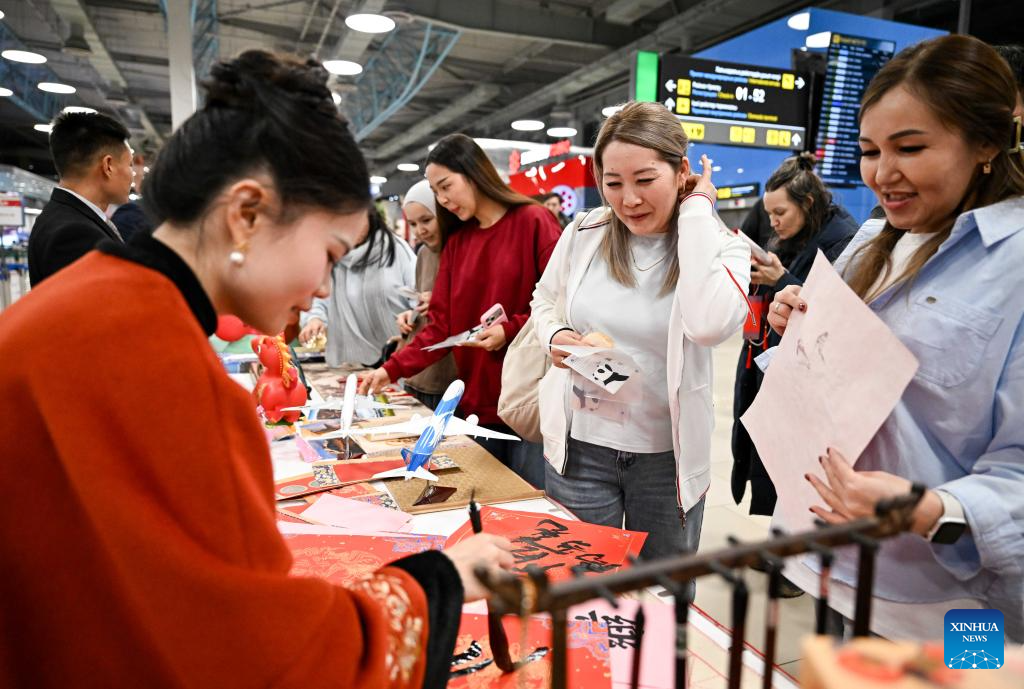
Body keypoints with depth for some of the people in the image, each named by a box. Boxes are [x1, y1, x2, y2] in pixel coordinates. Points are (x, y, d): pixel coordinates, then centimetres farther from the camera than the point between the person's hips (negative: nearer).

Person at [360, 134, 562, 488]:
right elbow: (440, 325, 9)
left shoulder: (533, 222, -4)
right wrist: (392, 369, 0)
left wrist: (510, 330, -19)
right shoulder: (456, 242, 13)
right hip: (476, 404, 5)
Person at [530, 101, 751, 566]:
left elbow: (709, 324, -31)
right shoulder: (584, 234, -4)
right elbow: (545, 301, 14)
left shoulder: (720, 247, -9)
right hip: (580, 445, 1)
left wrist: (695, 212, -21)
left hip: (668, 455, -1)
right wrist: (555, 336, -9)